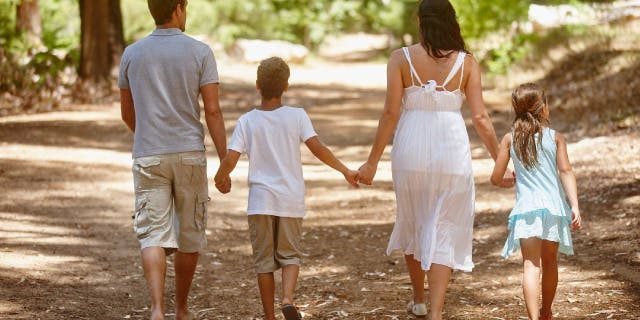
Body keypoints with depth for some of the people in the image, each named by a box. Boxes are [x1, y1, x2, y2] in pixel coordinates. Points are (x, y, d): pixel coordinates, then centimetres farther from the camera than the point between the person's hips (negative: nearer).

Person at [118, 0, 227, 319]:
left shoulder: (132, 54, 3)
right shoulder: (200, 52, -5)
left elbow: (127, 113, 12)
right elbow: (213, 111, -9)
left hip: (148, 158, 1)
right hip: (189, 155, -1)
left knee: (154, 236, -5)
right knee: (189, 234, 15)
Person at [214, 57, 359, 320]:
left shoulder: (247, 121, -2)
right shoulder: (297, 116, -3)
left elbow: (230, 160, -8)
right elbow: (317, 148, -11)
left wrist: (220, 179, 12)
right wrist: (345, 170, -1)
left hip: (260, 200, 0)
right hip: (291, 199, 0)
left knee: (264, 260, 8)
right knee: (290, 255, 12)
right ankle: (288, 298, -14)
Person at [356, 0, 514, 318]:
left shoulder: (401, 59, -4)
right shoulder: (466, 62, -2)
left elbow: (391, 113, -8)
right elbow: (480, 117, -4)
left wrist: (372, 162, -2)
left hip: (411, 150, 1)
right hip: (452, 150, -1)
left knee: (412, 222, 22)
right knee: (444, 232, 5)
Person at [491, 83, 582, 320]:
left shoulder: (510, 139, 4)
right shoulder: (555, 137, 2)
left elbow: (496, 178, 5)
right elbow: (566, 171, -7)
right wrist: (575, 206, -10)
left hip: (526, 209, -1)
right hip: (554, 208, 1)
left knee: (531, 265, -10)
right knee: (549, 262, 19)